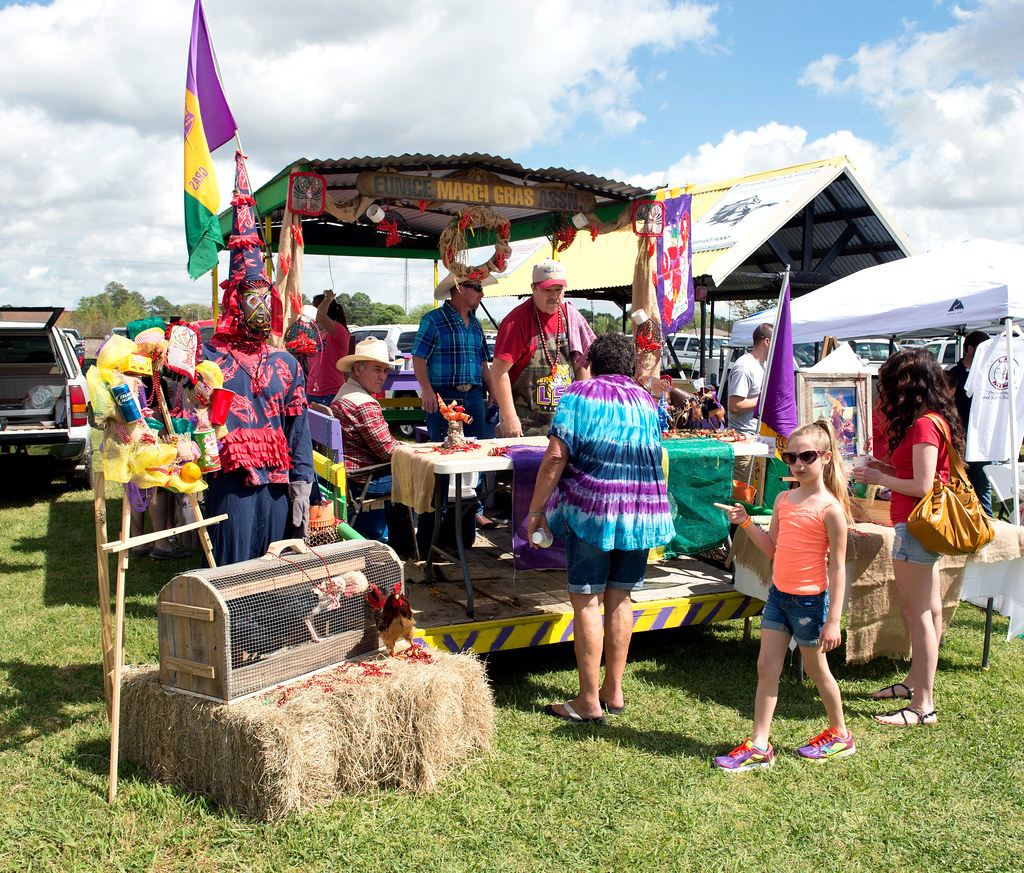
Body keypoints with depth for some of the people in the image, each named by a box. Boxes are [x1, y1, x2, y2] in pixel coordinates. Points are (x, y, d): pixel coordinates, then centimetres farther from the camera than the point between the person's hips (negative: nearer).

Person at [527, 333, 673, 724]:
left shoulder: (579, 395, -3)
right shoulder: (648, 403, 13)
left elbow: (555, 457, -11)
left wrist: (536, 510, -6)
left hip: (590, 511, -5)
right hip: (641, 513, 5)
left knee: (586, 602, 0)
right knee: (619, 599, 13)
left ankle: (589, 701, 4)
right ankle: (613, 691, 21)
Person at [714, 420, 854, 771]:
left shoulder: (830, 509, -15)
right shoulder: (783, 500, 5)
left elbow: (837, 568, -14)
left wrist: (833, 620, -15)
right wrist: (745, 522, -1)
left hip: (811, 599, -6)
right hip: (778, 594, 6)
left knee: (816, 669, 11)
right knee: (766, 666, 3)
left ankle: (839, 734, 33)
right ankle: (759, 745, 9)